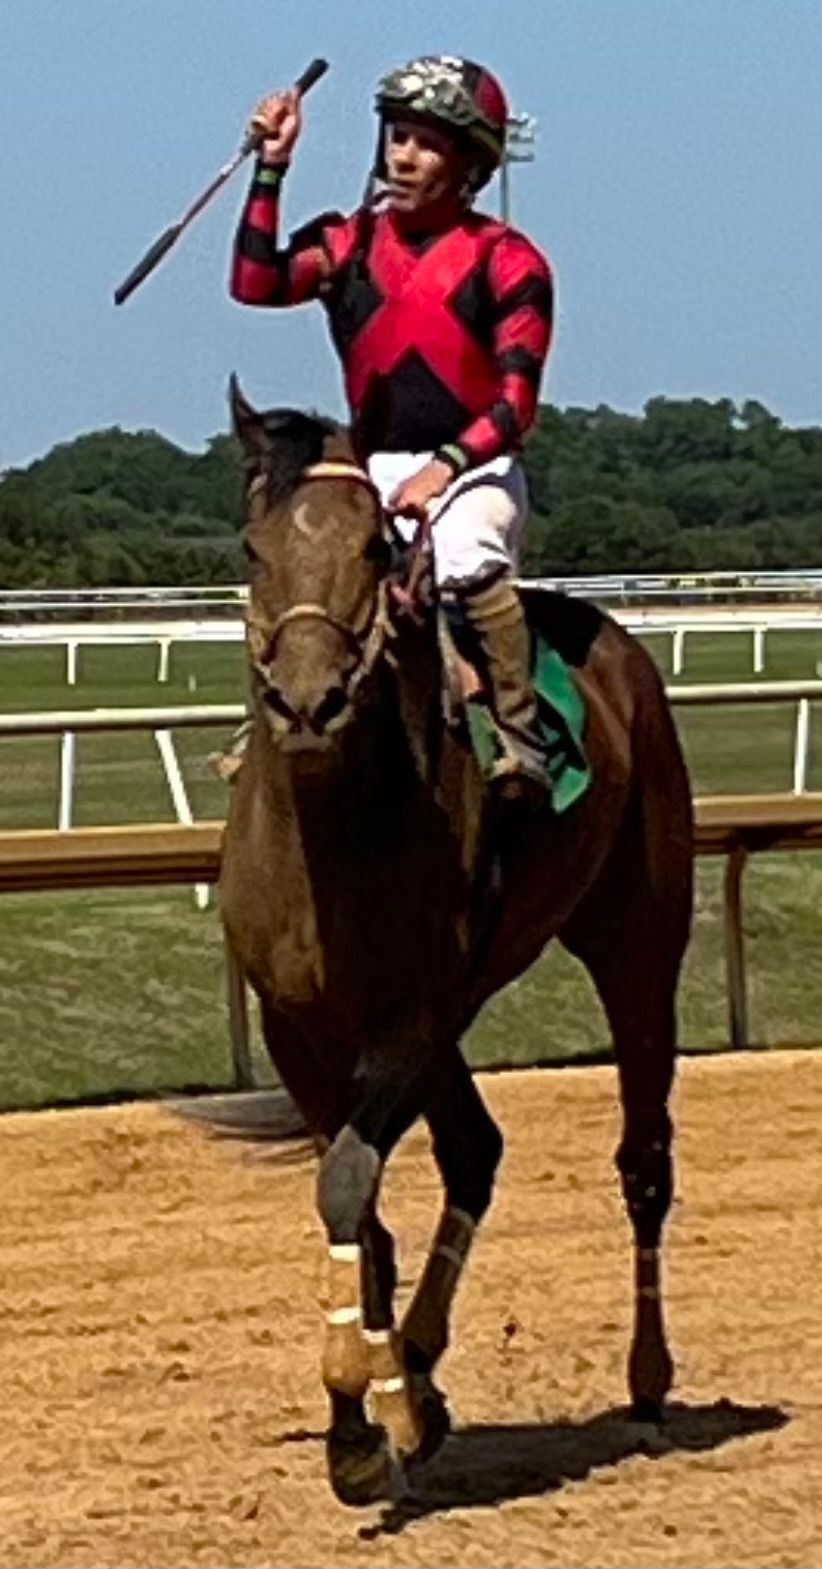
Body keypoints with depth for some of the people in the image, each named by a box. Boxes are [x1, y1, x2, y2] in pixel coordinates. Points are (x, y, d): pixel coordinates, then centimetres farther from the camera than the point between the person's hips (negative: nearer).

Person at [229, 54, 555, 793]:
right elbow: (256, 282, -10)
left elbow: (516, 404, -9)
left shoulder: (506, 260, -2)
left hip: (473, 468, -5)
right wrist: (273, 166, -9)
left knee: (469, 563, -33)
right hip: (373, 470, 5)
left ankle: (522, 738, -29)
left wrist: (445, 467, -24)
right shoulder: (348, 244, 8)